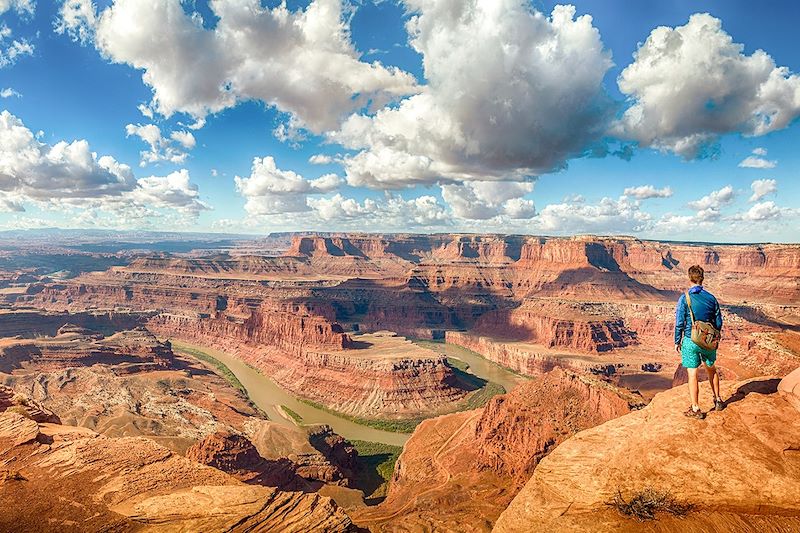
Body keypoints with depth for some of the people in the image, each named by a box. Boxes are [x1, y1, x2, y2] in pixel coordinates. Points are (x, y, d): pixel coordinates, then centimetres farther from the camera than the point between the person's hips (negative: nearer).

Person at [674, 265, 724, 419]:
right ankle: (718, 400, 37)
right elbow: (719, 322, 6)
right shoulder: (711, 298, -1)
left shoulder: (684, 298, -11)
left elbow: (680, 323, -11)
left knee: (692, 375, 2)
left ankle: (696, 409, 9)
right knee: (711, 369, 25)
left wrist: (677, 342, 0)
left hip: (690, 341, -4)